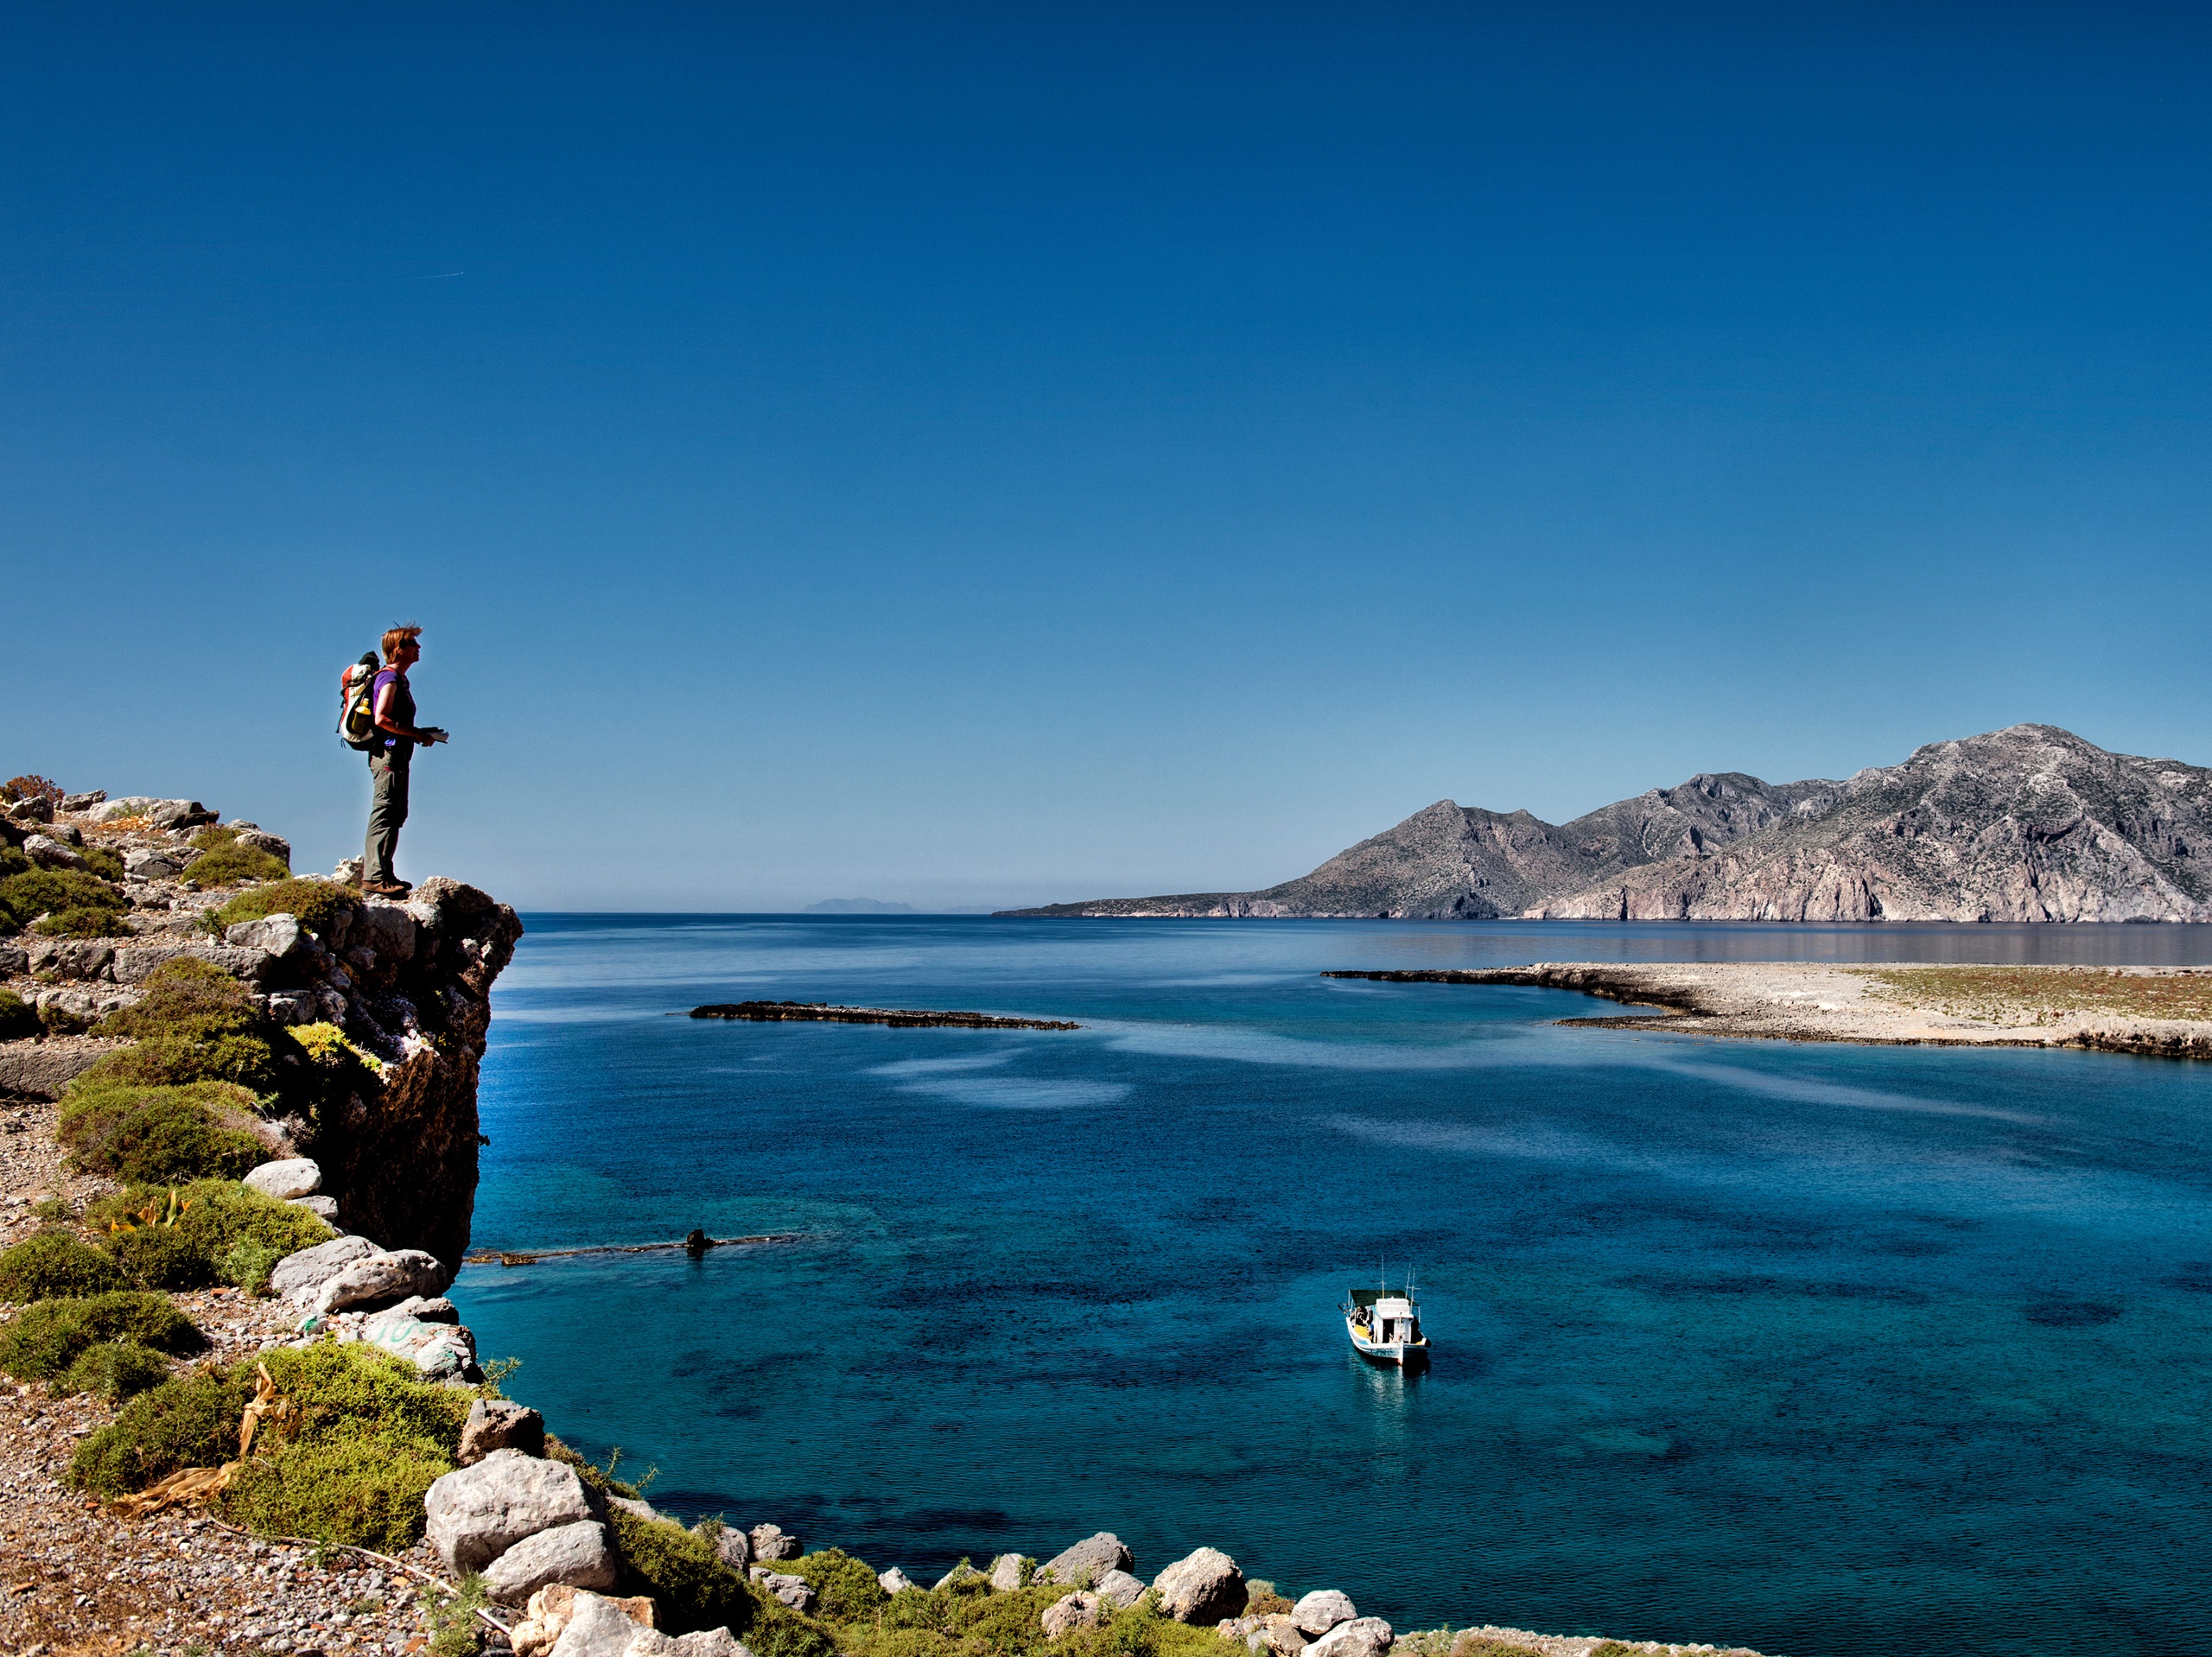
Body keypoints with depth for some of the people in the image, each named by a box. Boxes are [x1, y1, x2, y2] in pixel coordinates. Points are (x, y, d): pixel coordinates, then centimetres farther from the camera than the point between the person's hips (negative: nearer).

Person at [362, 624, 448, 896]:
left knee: (396, 815, 12)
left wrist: (420, 732, 12)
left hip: (396, 756, 11)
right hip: (388, 754, -11)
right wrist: (416, 734, -17)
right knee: (385, 814, -15)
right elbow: (381, 719, -22)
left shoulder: (399, 680, 20)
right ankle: (374, 877, -19)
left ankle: (383, 873, 17)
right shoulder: (389, 679, -10)